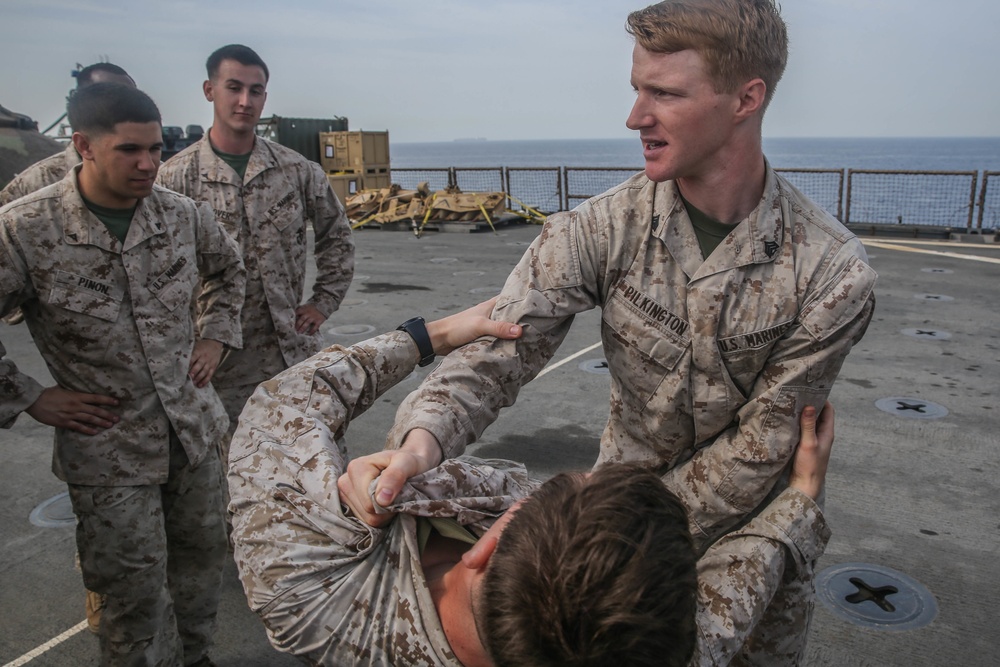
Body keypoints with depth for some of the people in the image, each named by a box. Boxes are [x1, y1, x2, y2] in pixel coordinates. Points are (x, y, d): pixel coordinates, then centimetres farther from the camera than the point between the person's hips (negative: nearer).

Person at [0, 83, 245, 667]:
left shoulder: (180, 214, -3)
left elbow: (228, 266, 18)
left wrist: (216, 336, 9)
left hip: (194, 427, 5)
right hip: (108, 450, -4)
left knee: (202, 553, 19)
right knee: (136, 586, 5)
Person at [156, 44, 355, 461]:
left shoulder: (297, 171, 4)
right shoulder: (175, 177, -4)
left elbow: (337, 237, 15)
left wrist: (323, 304, 7)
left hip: (295, 351, 3)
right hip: (219, 356, -2)